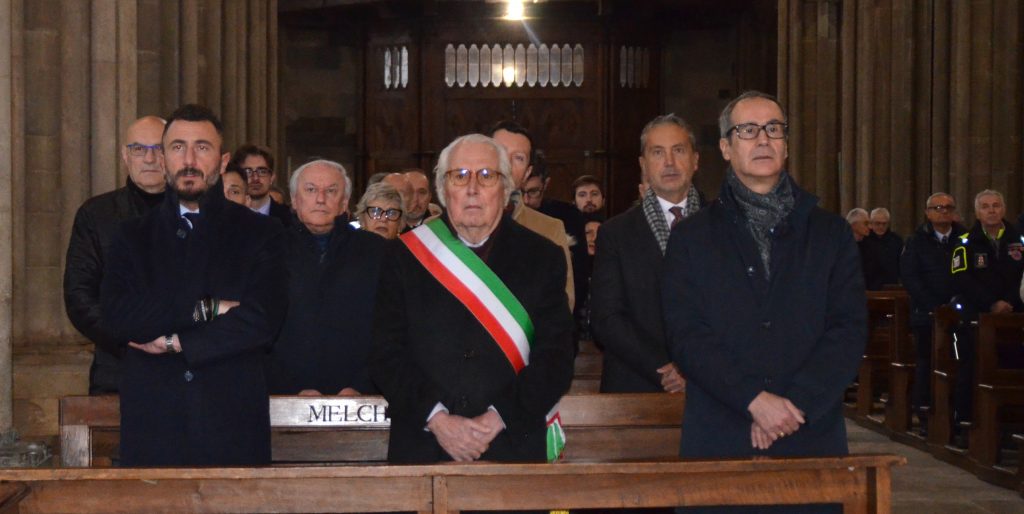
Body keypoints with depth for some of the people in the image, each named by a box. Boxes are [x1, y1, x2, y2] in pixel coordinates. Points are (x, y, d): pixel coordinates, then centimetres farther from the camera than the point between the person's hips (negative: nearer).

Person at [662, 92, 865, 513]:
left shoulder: (830, 233, 10)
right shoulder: (692, 237, 7)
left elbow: (850, 329, 1)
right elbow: (686, 335, -4)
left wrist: (794, 402, -12)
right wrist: (754, 399, -15)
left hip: (812, 439, 1)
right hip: (718, 443, -1)